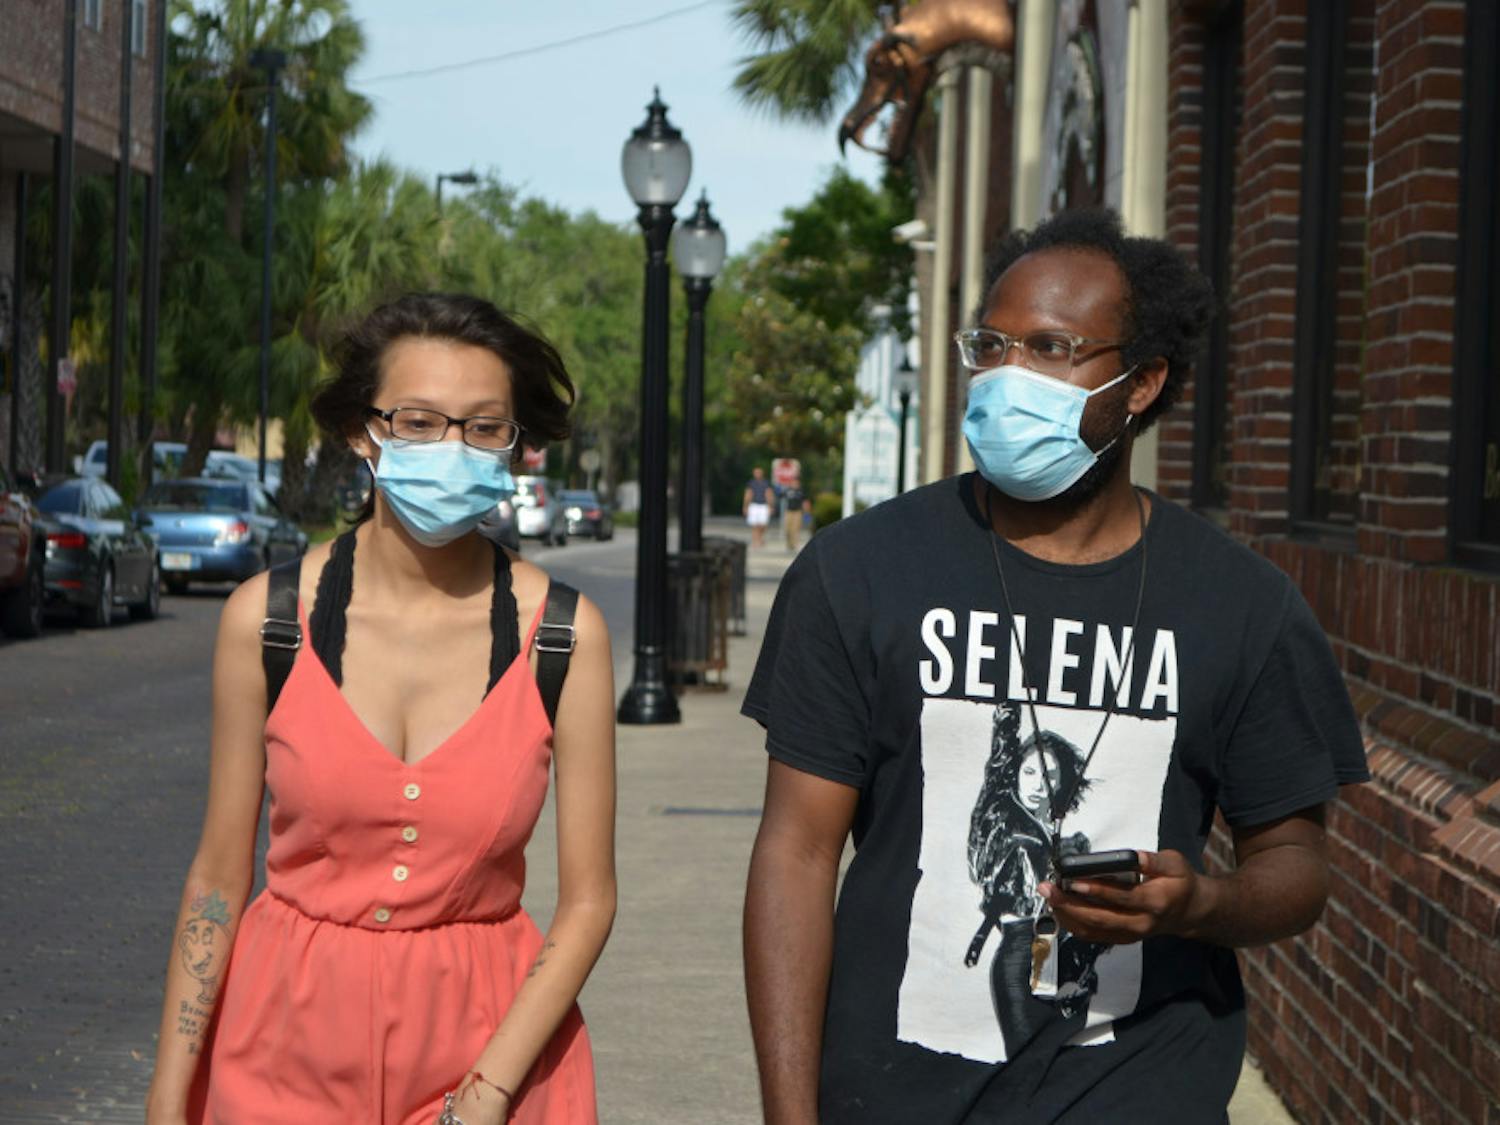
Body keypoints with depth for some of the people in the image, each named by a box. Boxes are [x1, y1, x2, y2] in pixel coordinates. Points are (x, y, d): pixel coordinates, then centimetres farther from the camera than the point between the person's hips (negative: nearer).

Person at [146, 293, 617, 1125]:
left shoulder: (564, 637, -8)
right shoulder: (266, 618, -6)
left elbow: (587, 900, -5)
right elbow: (218, 878, -1)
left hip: (491, 1035, 0)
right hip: (289, 1041, 1)